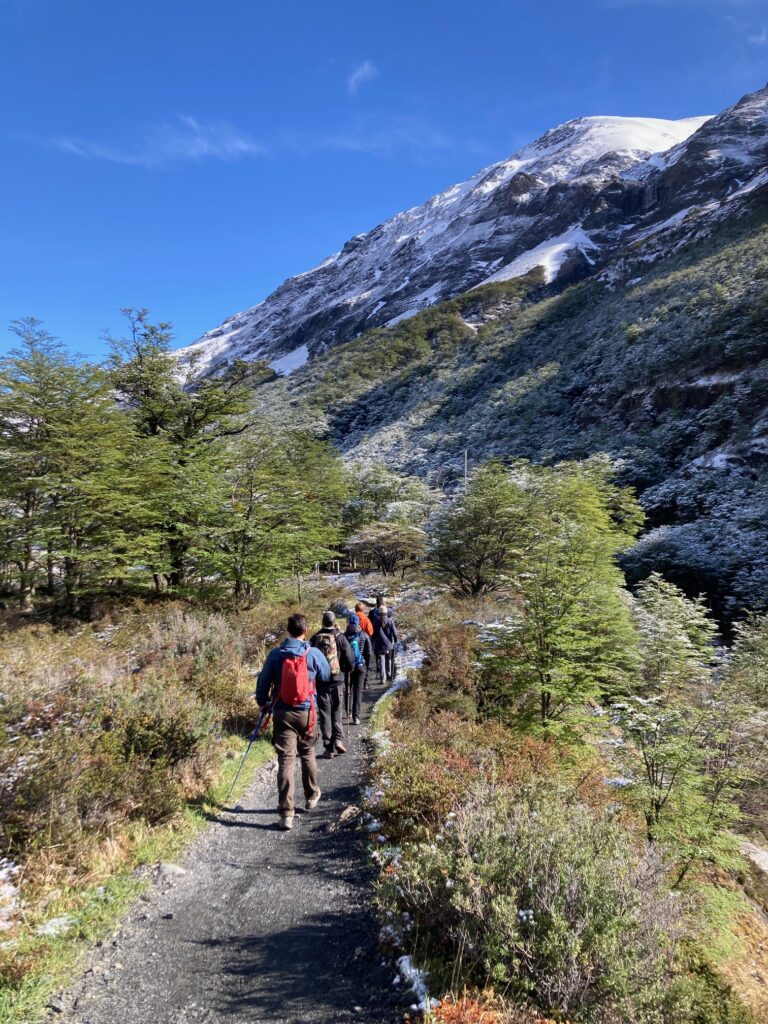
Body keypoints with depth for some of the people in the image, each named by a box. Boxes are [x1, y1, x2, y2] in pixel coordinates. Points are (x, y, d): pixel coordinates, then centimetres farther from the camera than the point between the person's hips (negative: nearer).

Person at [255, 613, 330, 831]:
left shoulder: (275, 654, -7)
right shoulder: (314, 654, -9)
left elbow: (264, 681, 2)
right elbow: (326, 676, 8)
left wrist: (262, 702, 20)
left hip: (282, 713, 0)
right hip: (307, 713, 1)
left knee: (285, 760, 0)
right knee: (308, 754, 21)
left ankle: (286, 813, -4)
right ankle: (312, 796, 38)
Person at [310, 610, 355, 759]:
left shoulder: (315, 638, -2)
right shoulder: (340, 637, -6)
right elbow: (350, 660, -7)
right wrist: (346, 671, 12)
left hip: (320, 681, 1)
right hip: (337, 680, 0)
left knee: (324, 713, 7)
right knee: (336, 711, 14)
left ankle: (329, 748, 6)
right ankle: (338, 739, -4)